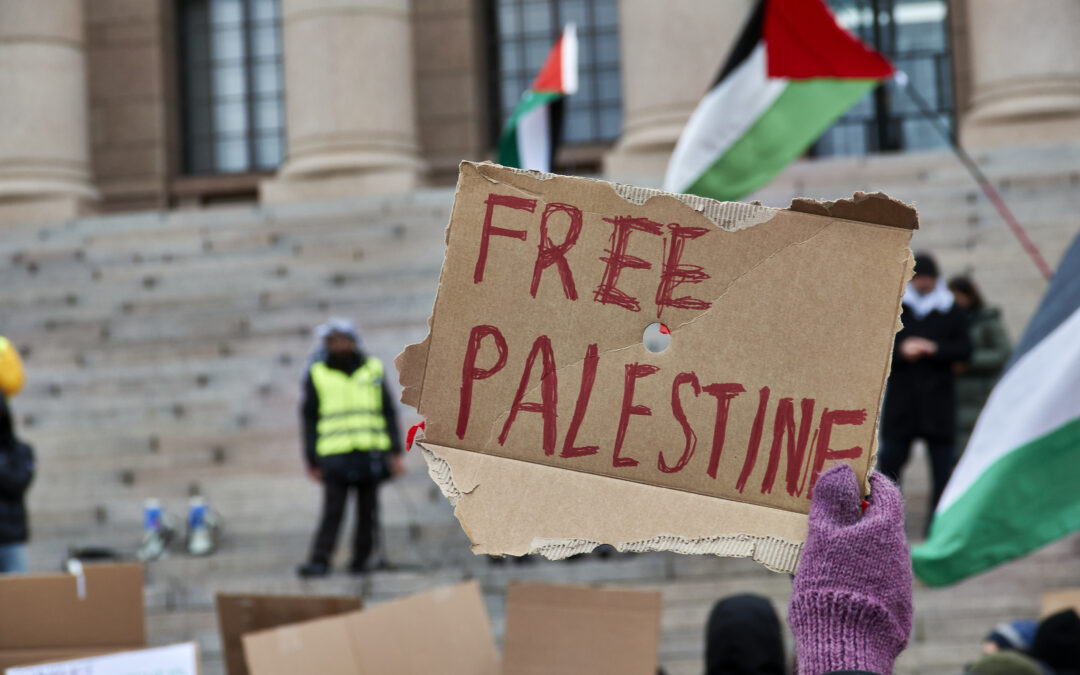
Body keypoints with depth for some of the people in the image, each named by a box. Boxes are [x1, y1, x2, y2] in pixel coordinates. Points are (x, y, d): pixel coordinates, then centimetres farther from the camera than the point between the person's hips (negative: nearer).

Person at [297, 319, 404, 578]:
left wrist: (395, 451, 5)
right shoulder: (317, 375, 6)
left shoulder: (373, 370, 10)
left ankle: (361, 560, 13)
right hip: (335, 456, -2)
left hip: (371, 455, 2)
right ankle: (319, 561, -12)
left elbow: (389, 412, 12)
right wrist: (312, 460, 3)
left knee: (367, 512, 4)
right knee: (332, 510, -10)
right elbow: (309, 419, 8)